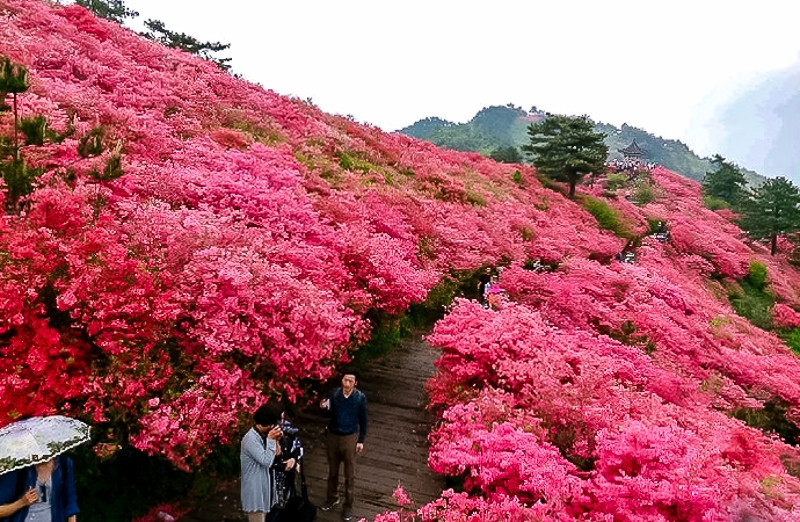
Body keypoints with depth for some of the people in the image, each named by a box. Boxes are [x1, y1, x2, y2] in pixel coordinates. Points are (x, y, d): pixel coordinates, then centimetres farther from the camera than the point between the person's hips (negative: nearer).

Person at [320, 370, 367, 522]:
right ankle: (332, 498, 39)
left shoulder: (360, 397, -13)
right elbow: (330, 413, 3)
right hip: (333, 436, 2)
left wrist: (361, 440, -4)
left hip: (350, 438, -2)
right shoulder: (334, 394, -9)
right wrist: (325, 407, -18)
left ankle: (348, 505, 23)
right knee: (332, 471, 18)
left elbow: (363, 420, -5)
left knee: (349, 474, 8)